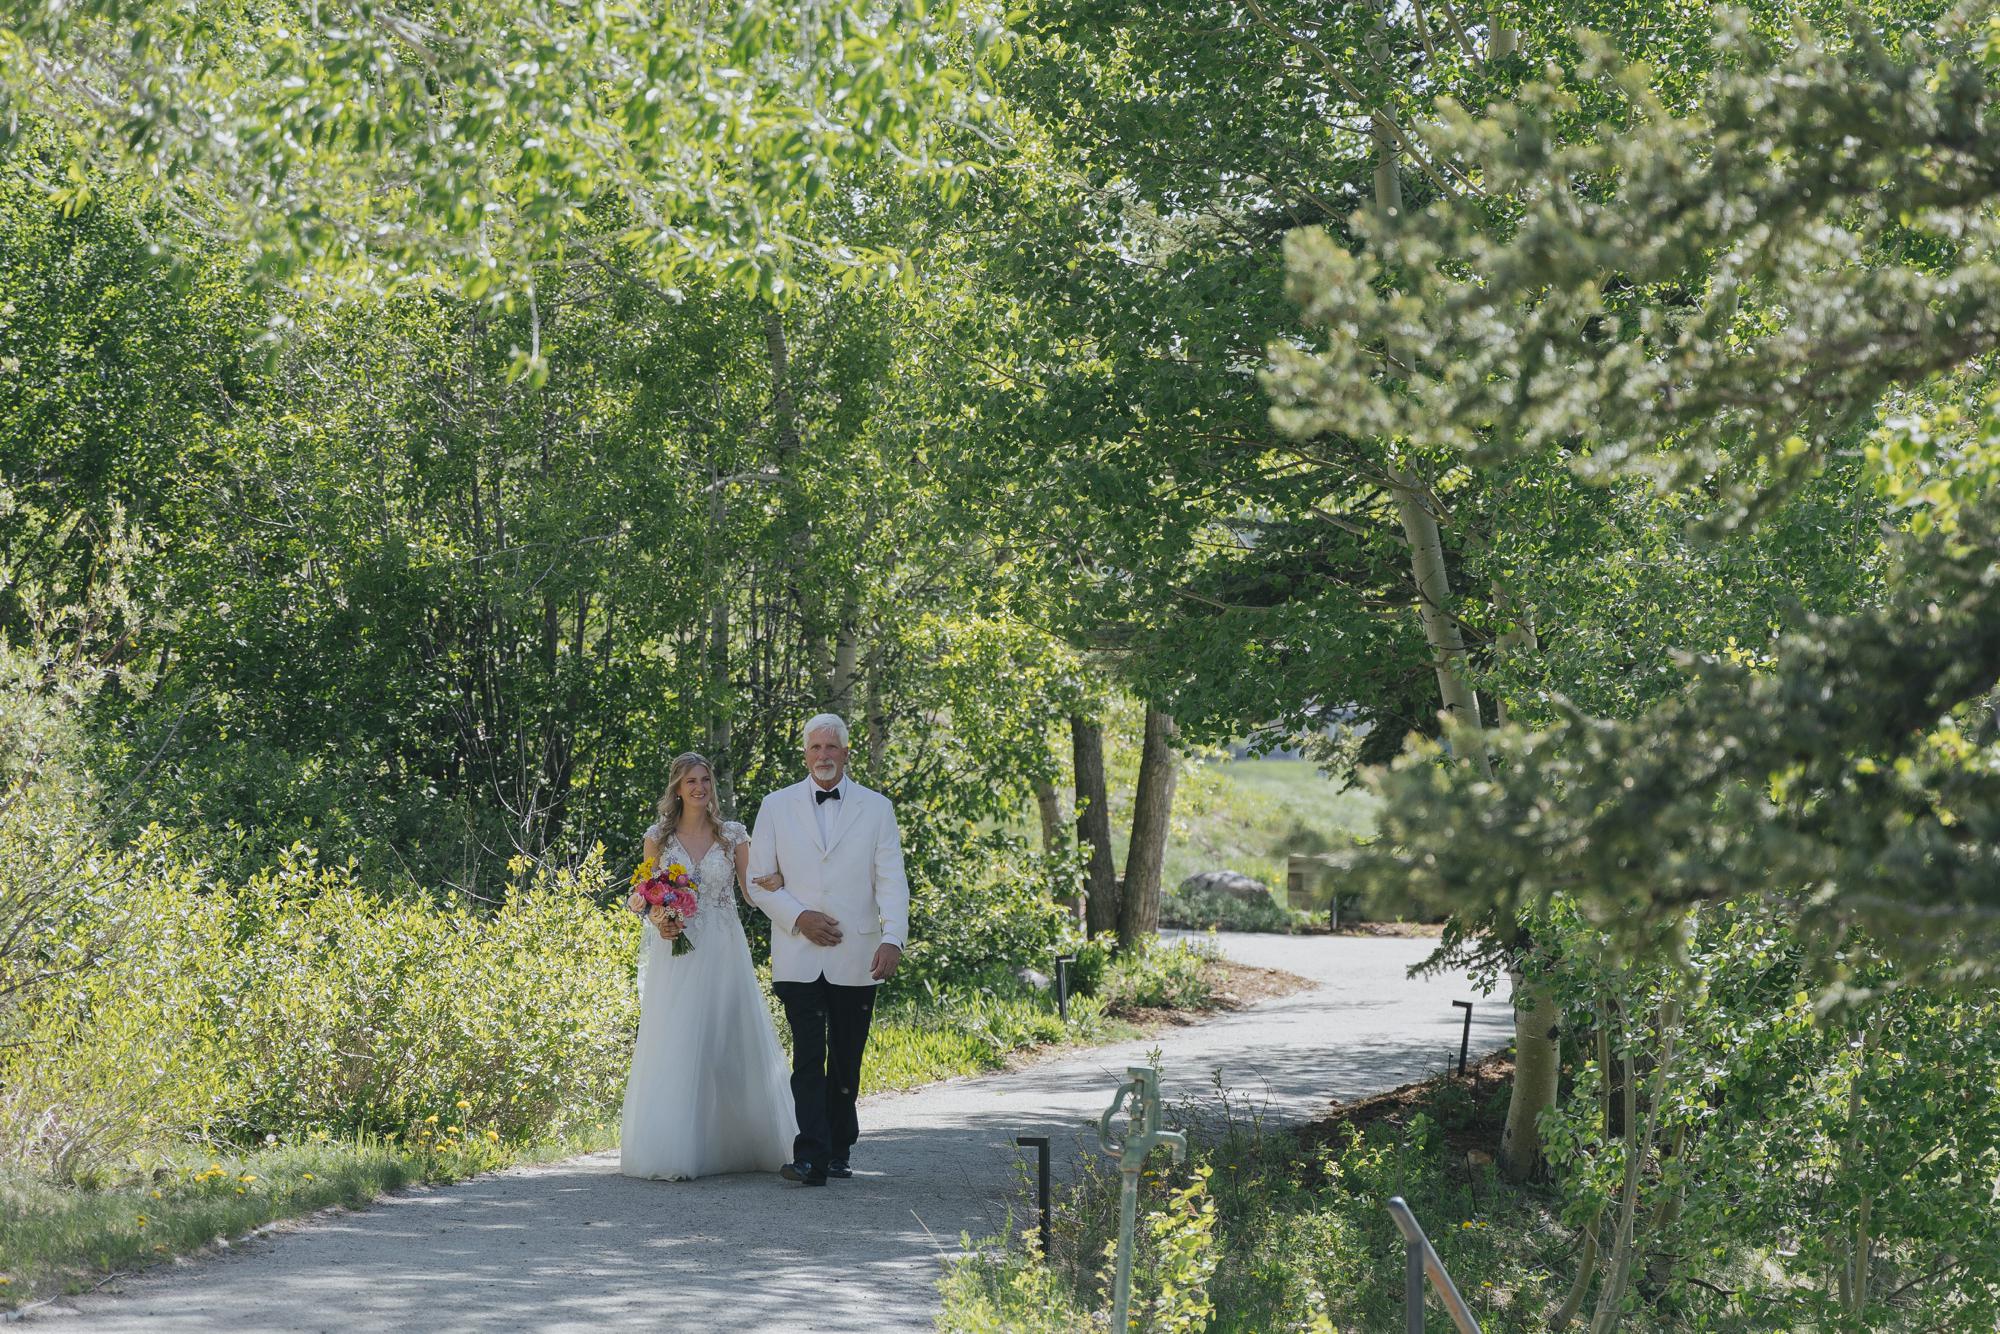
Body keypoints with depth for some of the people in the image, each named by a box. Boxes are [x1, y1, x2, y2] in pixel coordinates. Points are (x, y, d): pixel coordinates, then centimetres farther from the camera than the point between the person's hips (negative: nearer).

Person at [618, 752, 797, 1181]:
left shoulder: (733, 835, 6)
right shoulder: (658, 838, 5)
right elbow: (645, 897, 11)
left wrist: (779, 880, -18)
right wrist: (658, 918, -10)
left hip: (723, 954, 1)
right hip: (675, 954, -1)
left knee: (729, 1045, 3)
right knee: (675, 1048, -6)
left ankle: (732, 1144, 14)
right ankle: (675, 1151, -5)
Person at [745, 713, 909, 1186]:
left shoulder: (876, 808, 6)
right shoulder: (776, 806, 8)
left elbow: (891, 880, -1)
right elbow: (759, 881, 7)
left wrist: (893, 937, -15)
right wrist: (799, 917, -8)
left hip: (856, 959, 1)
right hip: (798, 958, -1)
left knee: (846, 1059, 7)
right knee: (808, 1057, -10)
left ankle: (838, 1150, 21)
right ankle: (811, 1158, -16)